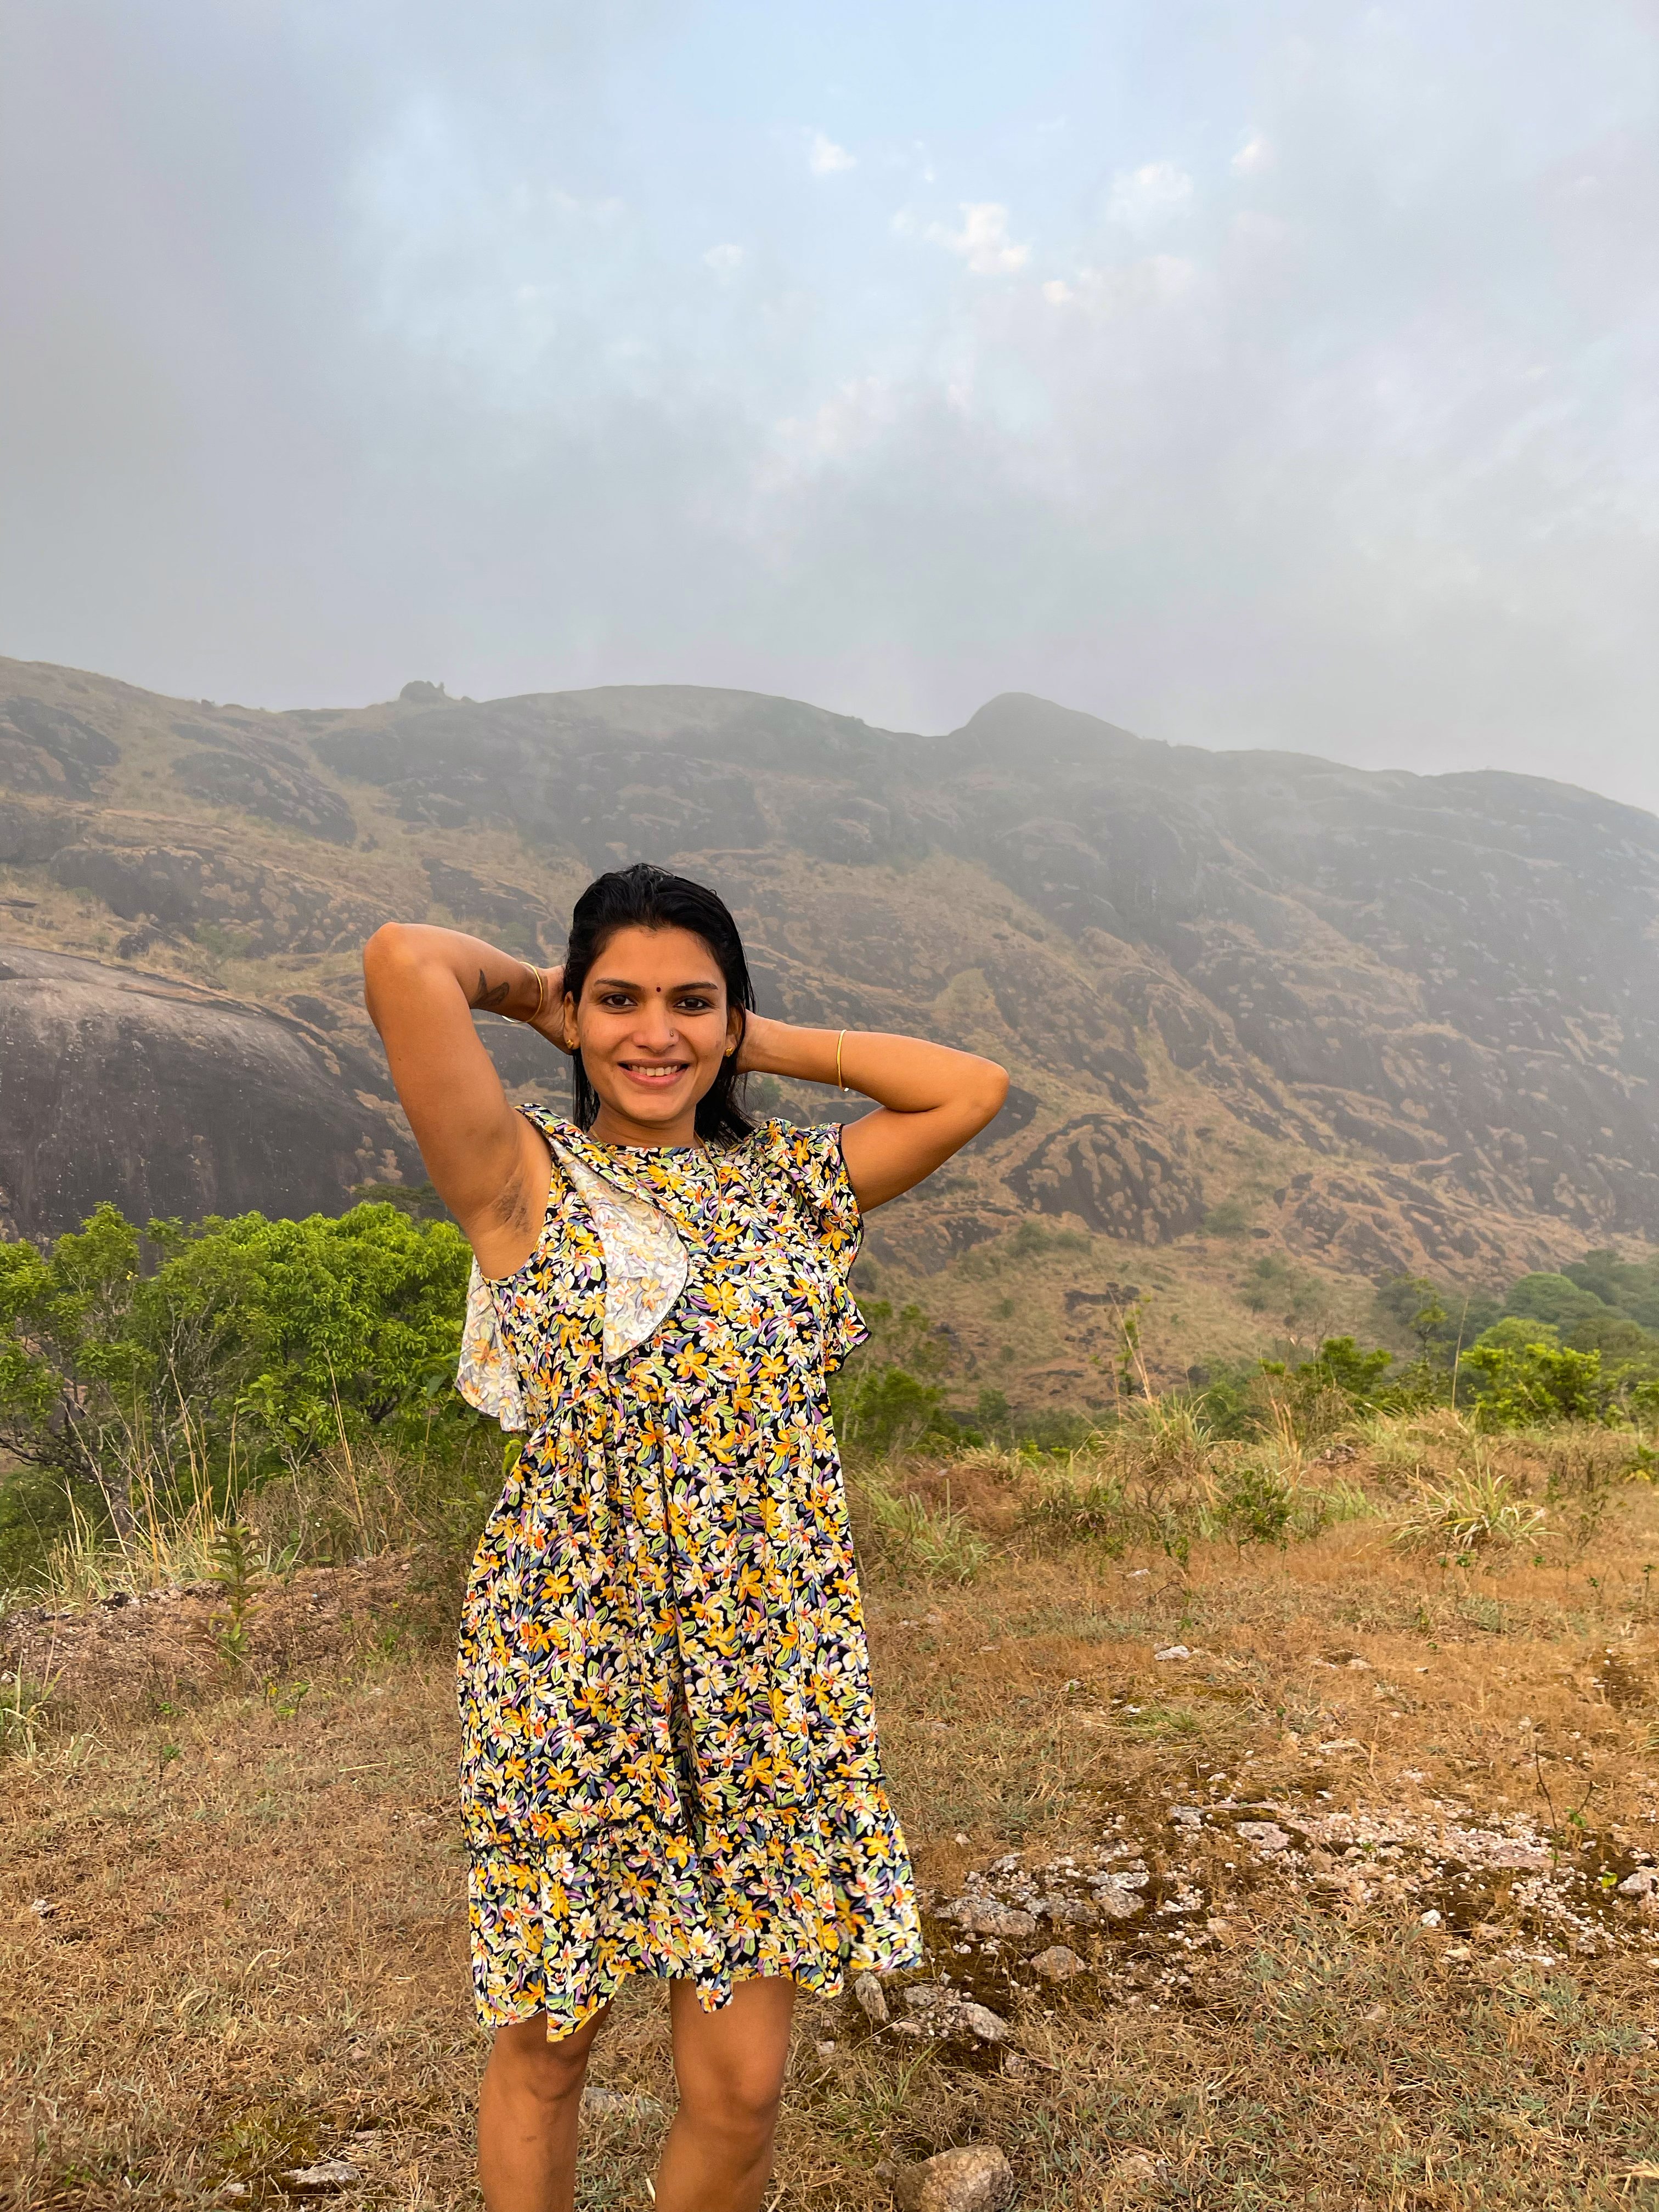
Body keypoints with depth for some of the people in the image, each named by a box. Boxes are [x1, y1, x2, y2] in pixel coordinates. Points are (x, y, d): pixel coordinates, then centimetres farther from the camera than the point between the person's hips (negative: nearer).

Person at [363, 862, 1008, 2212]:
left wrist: (760, 1043, 3)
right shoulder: (525, 1181, -7)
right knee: (548, 2044, 17)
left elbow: (975, 1088, 1)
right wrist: (530, 988, 1)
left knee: (742, 2083, 12)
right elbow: (405, 961, -20)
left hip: (776, 1678, 3)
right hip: (570, 1667, -2)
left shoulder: (792, 1184, 6)